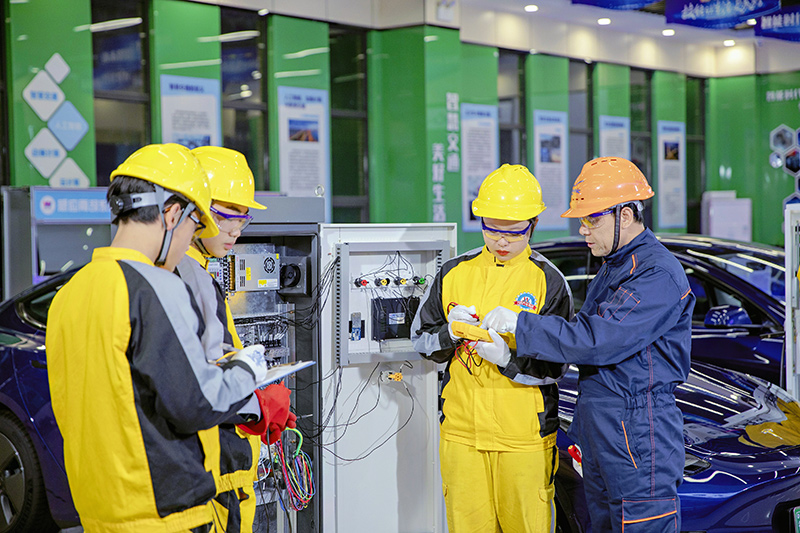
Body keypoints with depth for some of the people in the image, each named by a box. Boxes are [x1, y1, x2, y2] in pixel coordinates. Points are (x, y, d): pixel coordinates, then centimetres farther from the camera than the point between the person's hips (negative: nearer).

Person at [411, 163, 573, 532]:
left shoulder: (548, 281, -2)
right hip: (461, 430, 3)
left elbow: (556, 366, -5)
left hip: (524, 436, -2)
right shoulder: (454, 273, 7)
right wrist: (449, 333, -9)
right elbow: (420, 340, 12)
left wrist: (508, 359, -23)